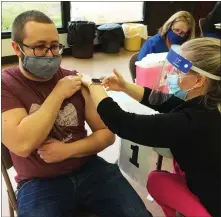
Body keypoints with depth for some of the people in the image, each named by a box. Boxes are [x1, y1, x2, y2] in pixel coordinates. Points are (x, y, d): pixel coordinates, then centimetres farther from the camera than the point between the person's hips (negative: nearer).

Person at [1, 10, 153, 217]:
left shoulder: (74, 79, 2)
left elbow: (107, 133, 3)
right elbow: (22, 145, -22)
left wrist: (67, 150, -12)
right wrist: (58, 93, -15)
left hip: (89, 169, 3)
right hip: (39, 183, -2)